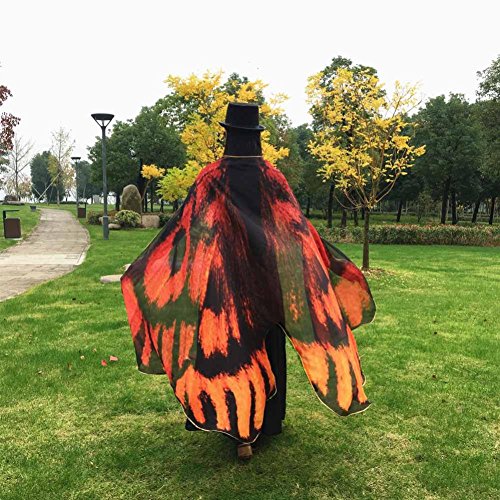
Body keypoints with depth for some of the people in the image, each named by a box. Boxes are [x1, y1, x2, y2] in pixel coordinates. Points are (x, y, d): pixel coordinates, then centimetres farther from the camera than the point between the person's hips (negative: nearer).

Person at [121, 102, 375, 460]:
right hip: (267, 284, 1)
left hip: (224, 283, -1)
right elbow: (299, 229, -4)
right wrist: (334, 261, 8)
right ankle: (269, 423, 27)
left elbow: (183, 228, -10)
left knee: (230, 348, 9)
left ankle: (240, 429, 12)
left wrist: (143, 269, -3)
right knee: (268, 349, 13)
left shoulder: (211, 178, -8)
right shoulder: (273, 178, -5)